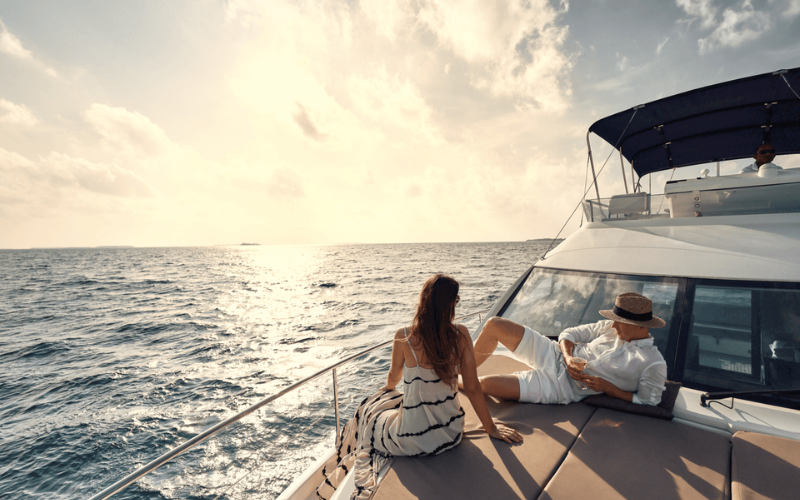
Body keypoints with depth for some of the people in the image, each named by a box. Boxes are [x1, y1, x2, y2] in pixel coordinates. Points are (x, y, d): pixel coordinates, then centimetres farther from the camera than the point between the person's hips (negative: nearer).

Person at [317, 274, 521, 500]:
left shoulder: (404, 337, -19)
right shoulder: (461, 334, -16)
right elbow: (473, 388, -9)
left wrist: (386, 389, 24)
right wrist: (490, 427, 5)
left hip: (412, 441, -3)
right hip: (451, 434, 4)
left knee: (370, 413, 29)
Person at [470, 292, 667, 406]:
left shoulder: (654, 364, -8)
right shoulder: (611, 327, 6)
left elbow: (647, 402, -6)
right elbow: (570, 333, 9)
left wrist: (608, 387, -14)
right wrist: (568, 358, -9)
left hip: (562, 385, -6)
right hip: (553, 354, 6)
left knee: (485, 384, -22)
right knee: (494, 324, -10)